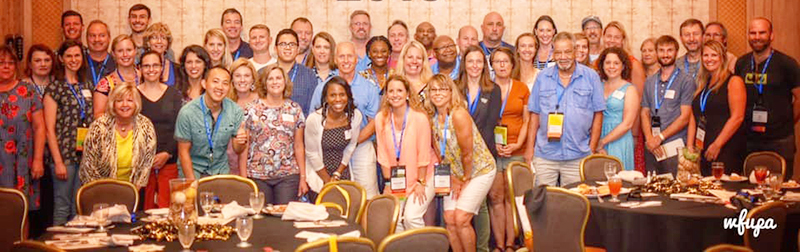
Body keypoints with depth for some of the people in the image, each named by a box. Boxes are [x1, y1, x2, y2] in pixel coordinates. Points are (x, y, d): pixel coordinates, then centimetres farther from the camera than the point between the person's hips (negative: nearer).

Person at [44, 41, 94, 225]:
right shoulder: (54, 89, -3)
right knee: (62, 207, -1)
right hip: (65, 155, -5)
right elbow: (50, 129, -7)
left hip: (85, 154, 5)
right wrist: (58, 162, -12)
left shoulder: (86, 87, 14)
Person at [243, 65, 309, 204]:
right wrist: (243, 177, -2)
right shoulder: (252, 109, 3)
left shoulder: (295, 109, 8)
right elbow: (244, 146, 3)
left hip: (288, 176, 1)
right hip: (257, 176, -1)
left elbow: (299, 147, 9)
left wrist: (303, 177, 6)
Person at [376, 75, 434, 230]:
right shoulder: (381, 118, -5)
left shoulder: (419, 118, -16)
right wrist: (388, 182, 2)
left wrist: (420, 183, -8)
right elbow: (383, 154, 1)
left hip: (422, 177, -4)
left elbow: (423, 155, -11)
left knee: (411, 216, -16)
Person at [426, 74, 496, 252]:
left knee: (461, 219, -13)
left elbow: (467, 153, -18)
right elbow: (440, 154, 5)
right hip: (456, 173, 6)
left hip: (479, 170, -6)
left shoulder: (459, 114, -23)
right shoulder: (432, 118, -1)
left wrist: (465, 180, -7)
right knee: (449, 219, -1)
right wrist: (453, 180, 2)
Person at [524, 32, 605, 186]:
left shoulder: (591, 77, 5)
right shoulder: (542, 78, 9)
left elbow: (598, 114, 5)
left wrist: (592, 149, 0)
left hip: (577, 156, -1)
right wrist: (530, 148, 5)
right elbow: (535, 114, 10)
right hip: (544, 155, 1)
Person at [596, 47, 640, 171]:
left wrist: (602, 142, -10)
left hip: (619, 143, -3)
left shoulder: (630, 90, 1)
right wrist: (595, 144, -10)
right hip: (597, 141, 3)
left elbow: (627, 124, -7)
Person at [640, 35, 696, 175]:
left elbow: (685, 117, -5)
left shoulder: (686, 80, 1)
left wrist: (660, 137, -10)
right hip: (651, 148, 4)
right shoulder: (650, 82, 16)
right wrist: (649, 138, -5)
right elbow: (645, 113, 12)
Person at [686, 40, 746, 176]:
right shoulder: (702, 85, 18)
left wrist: (717, 145, -15)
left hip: (727, 151, -6)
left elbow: (737, 117, -12)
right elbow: (694, 117, 15)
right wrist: (689, 147, 5)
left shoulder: (734, 81, -3)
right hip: (703, 152, 6)